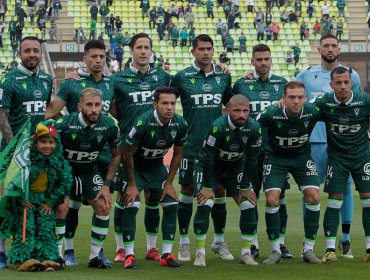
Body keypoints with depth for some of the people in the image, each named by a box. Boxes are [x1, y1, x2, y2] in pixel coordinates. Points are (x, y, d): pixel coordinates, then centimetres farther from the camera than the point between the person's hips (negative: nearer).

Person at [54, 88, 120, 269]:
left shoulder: (110, 125, -17)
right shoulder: (64, 124, -26)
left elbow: (116, 155, 0)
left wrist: (106, 185, -5)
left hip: (90, 171, 3)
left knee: (103, 207, -11)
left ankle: (95, 257, 2)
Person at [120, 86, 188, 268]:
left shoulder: (180, 125, -16)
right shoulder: (143, 123, -30)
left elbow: (177, 154, 0)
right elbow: (127, 153, -19)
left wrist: (169, 183, -1)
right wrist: (131, 184, -14)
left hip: (156, 166, 5)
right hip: (135, 165, -5)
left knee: (172, 204, -5)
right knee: (131, 206, -18)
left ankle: (167, 254, 4)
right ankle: (129, 255, -10)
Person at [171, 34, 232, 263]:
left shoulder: (224, 77, 8)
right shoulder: (182, 77, -1)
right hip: (191, 146, -3)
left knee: (219, 190, 6)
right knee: (187, 190, 1)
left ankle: (219, 241, 18)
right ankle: (184, 242, 10)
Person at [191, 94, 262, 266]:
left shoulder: (254, 128, -18)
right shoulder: (218, 127, -31)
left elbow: (251, 160, -7)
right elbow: (208, 157, -23)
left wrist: (245, 187, -5)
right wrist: (208, 187, -19)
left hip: (235, 168, 4)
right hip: (208, 166, -4)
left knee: (248, 205, -5)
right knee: (205, 205, -19)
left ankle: (246, 252, 7)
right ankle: (200, 254, -9)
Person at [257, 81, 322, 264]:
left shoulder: (312, 112, -22)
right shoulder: (272, 114, -29)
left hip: (302, 157, 2)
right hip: (275, 158, -2)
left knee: (314, 197, -12)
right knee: (272, 200, -16)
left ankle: (308, 249, 1)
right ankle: (275, 251, -1)